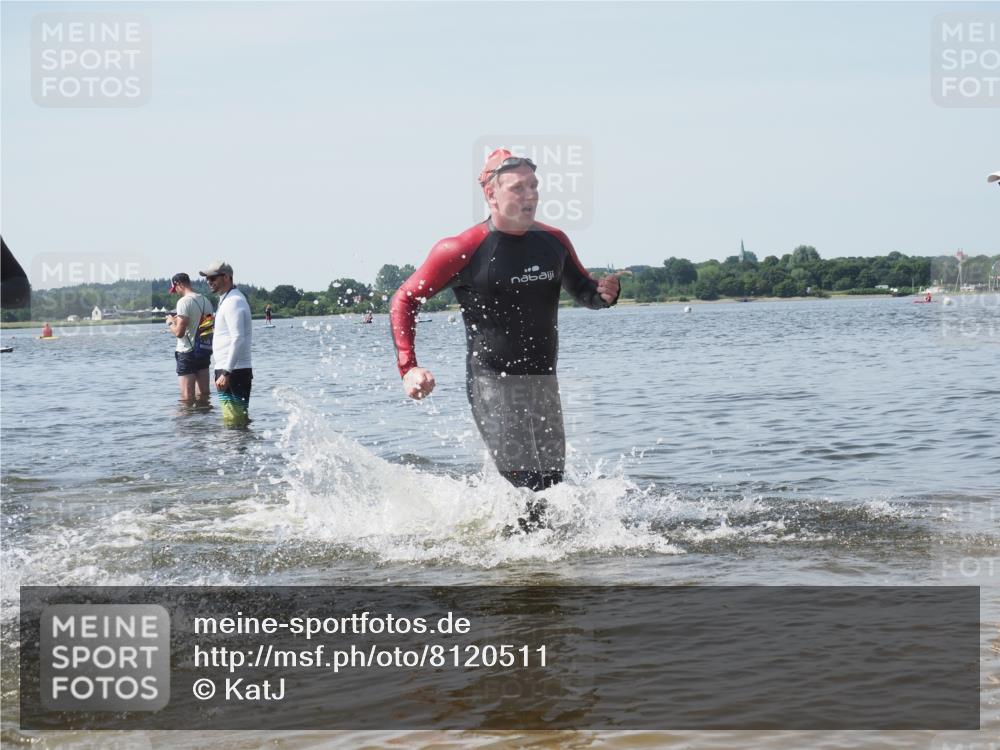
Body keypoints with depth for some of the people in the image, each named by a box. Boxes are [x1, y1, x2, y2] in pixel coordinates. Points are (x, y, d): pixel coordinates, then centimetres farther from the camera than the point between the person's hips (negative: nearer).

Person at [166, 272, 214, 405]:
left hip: (187, 352, -7)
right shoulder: (206, 301, 8)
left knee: (187, 397, -5)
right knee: (203, 395, 12)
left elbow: (179, 332, -20)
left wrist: (171, 322, 1)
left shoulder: (184, 301, -15)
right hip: (204, 352, 7)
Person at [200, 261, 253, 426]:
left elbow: (238, 339, -23)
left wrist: (226, 373, -26)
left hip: (233, 372, -11)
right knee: (240, 418, 12)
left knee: (234, 422, -11)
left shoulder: (233, 302, -14)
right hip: (232, 371, 11)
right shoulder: (229, 299, 19)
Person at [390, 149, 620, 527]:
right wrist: (408, 368, -13)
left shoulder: (553, 241, 6)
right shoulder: (463, 250, -10)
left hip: (543, 381, 6)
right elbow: (404, 300, -2)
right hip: (492, 381, -6)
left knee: (550, 481, 10)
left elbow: (582, 290, 23)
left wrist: (604, 293, -3)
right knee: (524, 485, -15)